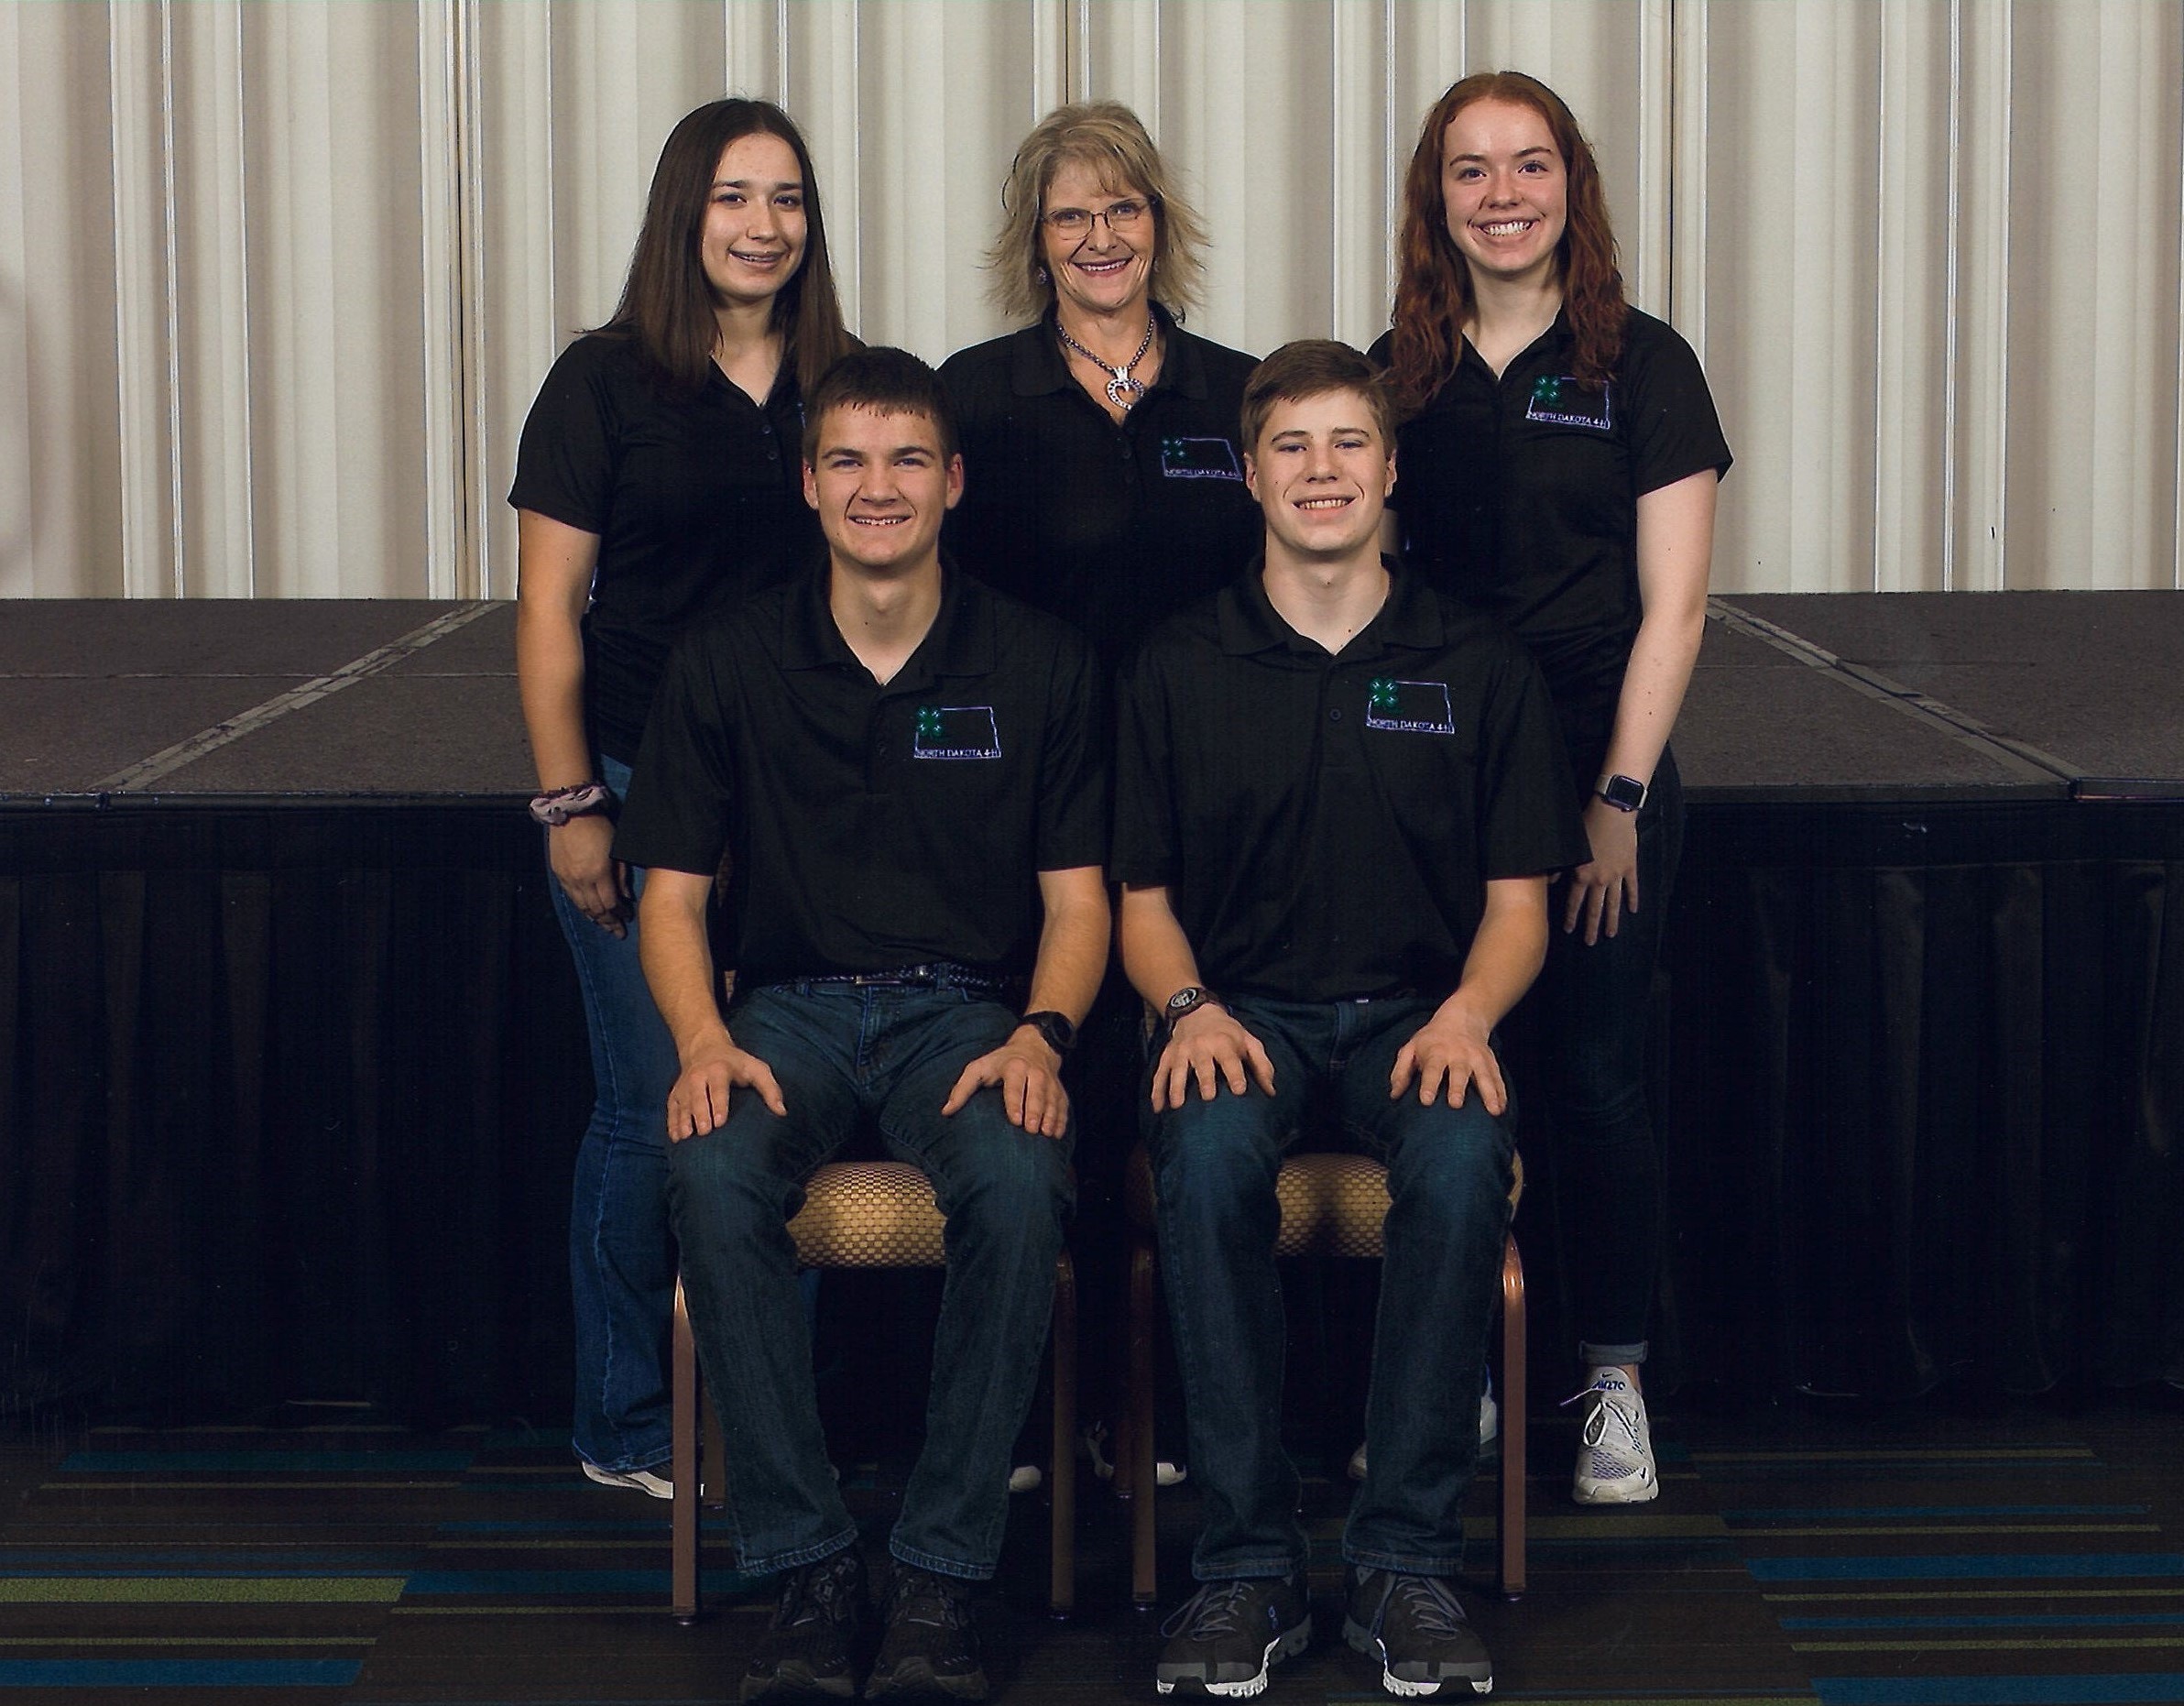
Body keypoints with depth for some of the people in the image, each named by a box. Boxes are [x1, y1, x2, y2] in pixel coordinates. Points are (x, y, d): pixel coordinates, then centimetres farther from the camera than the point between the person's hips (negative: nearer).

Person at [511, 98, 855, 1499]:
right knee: (655, 1110, -1)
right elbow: (550, 606, -3)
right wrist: (570, 802, -9)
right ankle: (627, 1426, 13)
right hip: (642, 797, -4)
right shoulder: (607, 382, -2)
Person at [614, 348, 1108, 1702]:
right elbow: (673, 891, 7)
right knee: (715, 1179, -34)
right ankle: (808, 1565, -20)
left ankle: (943, 1572, -20)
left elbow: (1077, 895, 7)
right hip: (792, 1005, 1)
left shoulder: (1040, 662, 6)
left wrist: (1039, 1037, -13)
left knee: (1020, 1185, -35)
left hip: (969, 1007, 0)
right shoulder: (729, 663, 7)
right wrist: (703, 1042, -13)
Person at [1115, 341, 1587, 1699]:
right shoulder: (1181, 667, 9)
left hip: (1413, 1012, 0)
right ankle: (1247, 1562, -25)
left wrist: (1465, 1012, -13)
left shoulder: (1479, 665, 8)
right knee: (1209, 1155, -35)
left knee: (1463, 1158, -35)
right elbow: (1144, 898, 11)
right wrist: (1191, 1006, -11)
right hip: (1244, 1009, 0)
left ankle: (1409, 1562, -24)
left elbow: (1518, 900, 8)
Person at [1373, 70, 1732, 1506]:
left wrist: (1619, 797, -10)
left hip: (1600, 769, -2)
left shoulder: (1641, 365, 0)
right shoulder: (1399, 374, 9)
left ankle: (1616, 1383, 12)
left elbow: (1671, 609, -3)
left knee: (1598, 1075, 0)